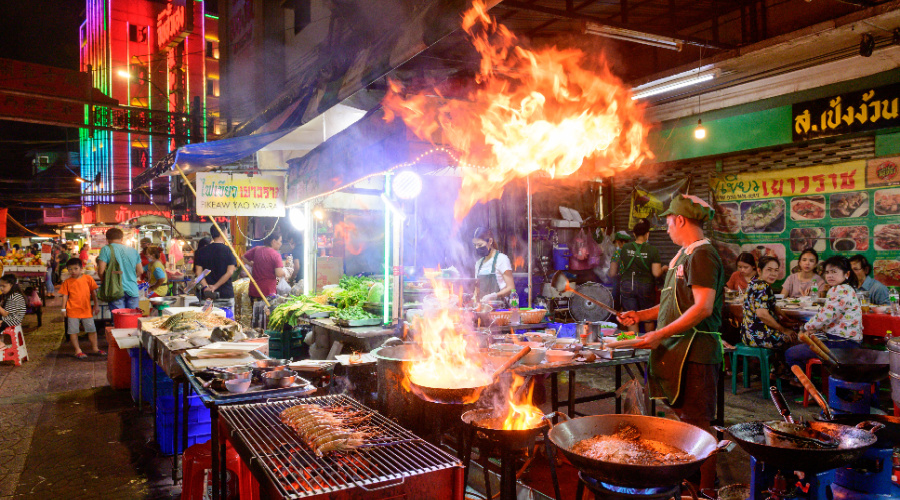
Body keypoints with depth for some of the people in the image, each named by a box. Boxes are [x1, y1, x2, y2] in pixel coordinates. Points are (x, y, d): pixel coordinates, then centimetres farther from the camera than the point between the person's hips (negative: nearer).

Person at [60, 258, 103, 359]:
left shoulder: (88, 278, 0)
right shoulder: (67, 282, -1)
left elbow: (93, 293, 6)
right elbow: (65, 295, 2)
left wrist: (96, 305, 6)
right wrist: (63, 308, -3)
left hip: (87, 310, 1)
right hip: (72, 310, -1)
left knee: (92, 330, 9)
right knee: (73, 331, 4)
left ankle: (94, 349, 23)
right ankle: (78, 351, 16)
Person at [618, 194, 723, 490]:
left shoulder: (702, 254, -13)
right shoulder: (684, 254, 18)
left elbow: (703, 308, -22)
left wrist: (660, 335, -23)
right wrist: (641, 315, 19)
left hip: (695, 353, -10)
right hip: (680, 351, 10)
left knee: (697, 426, -4)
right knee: (685, 421, 16)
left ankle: (706, 488, 6)